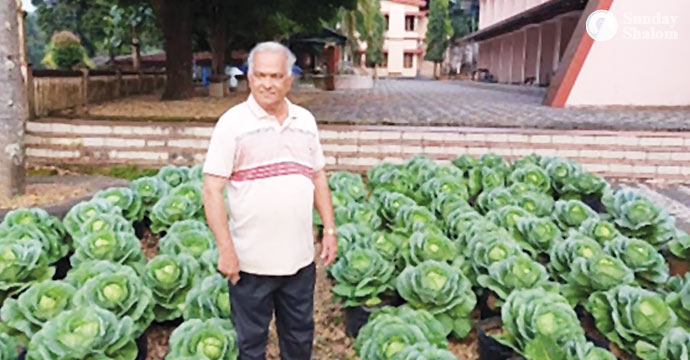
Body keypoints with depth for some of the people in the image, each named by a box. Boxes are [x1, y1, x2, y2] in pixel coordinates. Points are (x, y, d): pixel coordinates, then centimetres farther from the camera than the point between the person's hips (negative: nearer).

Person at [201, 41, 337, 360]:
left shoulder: (305, 120, 5)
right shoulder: (233, 122, -9)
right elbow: (212, 190, -11)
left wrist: (330, 229, 7)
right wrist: (226, 249, -16)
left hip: (300, 258, 4)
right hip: (251, 260, -4)